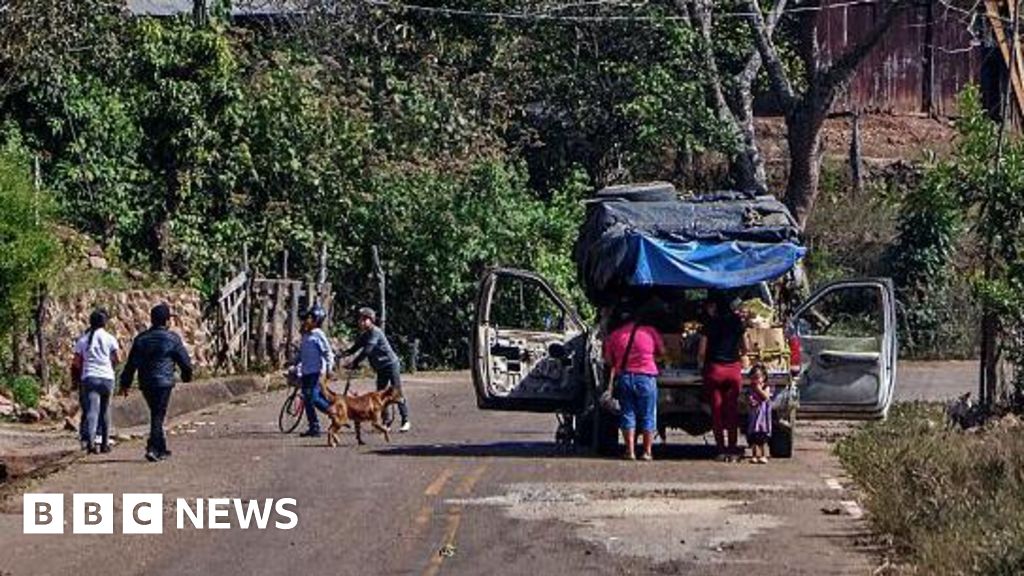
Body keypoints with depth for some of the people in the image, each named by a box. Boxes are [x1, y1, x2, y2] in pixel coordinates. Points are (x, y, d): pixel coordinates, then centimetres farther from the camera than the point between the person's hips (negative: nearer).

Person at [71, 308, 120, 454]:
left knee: (91, 411, -9)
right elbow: (117, 359, -1)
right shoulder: (109, 338, 0)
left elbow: (76, 362, 4)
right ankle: (104, 443, 19)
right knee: (105, 412, 14)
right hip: (107, 377, 0)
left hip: (89, 378, 0)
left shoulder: (82, 340, 4)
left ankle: (89, 440, -29)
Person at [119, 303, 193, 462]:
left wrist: (125, 383, 14)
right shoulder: (172, 339, -4)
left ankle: (161, 449, 24)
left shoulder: (141, 339, 9)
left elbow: (131, 364, 10)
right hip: (163, 382, -5)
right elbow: (185, 361, 3)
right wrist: (187, 376, 21)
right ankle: (152, 448, -19)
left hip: (145, 384, 5)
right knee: (158, 415, -6)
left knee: (156, 415, 17)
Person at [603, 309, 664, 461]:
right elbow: (661, 351, 16)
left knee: (628, 414, 6)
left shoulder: (614, 335, 7)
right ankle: (647, 451, 5)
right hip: (646, 377, -1)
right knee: (648, 416, 6)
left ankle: (630, 451, 1)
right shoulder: (650, 331, 5)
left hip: (624, 377, 1)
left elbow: (608, 360, 10)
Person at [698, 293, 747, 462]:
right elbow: (743, 349, 13)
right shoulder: (736, 321, 6)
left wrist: (700, 366, 11)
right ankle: (732, 450, 5)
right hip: (734, 369, 3)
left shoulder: (710, 324, -6)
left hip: (714, 368, -3)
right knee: (732, 410, 7)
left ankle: (721, 450, 1)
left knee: (717, 410, 3)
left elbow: (702, 351, -7)